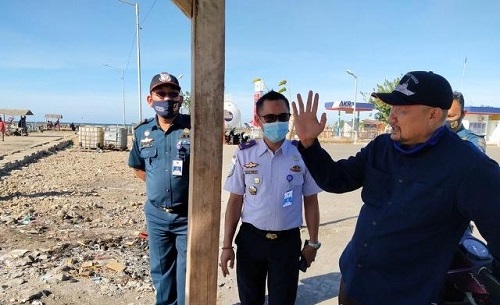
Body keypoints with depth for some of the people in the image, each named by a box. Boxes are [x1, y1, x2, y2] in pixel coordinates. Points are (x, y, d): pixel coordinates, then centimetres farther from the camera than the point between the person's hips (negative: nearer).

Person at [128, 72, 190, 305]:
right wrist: (158, 185, 7)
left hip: (188, 215, -4)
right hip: (156, 215, 4)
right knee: (161, 270, 20)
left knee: (188, 273, 8)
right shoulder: (142, 132, 1)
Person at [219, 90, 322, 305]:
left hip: (287, 241, -1)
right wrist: (227, 245, -1)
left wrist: (313, 243, 5)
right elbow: (235, 201, -2)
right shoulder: (245, 154, -6)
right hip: (250, 239, 1)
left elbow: (310, 201, 0)